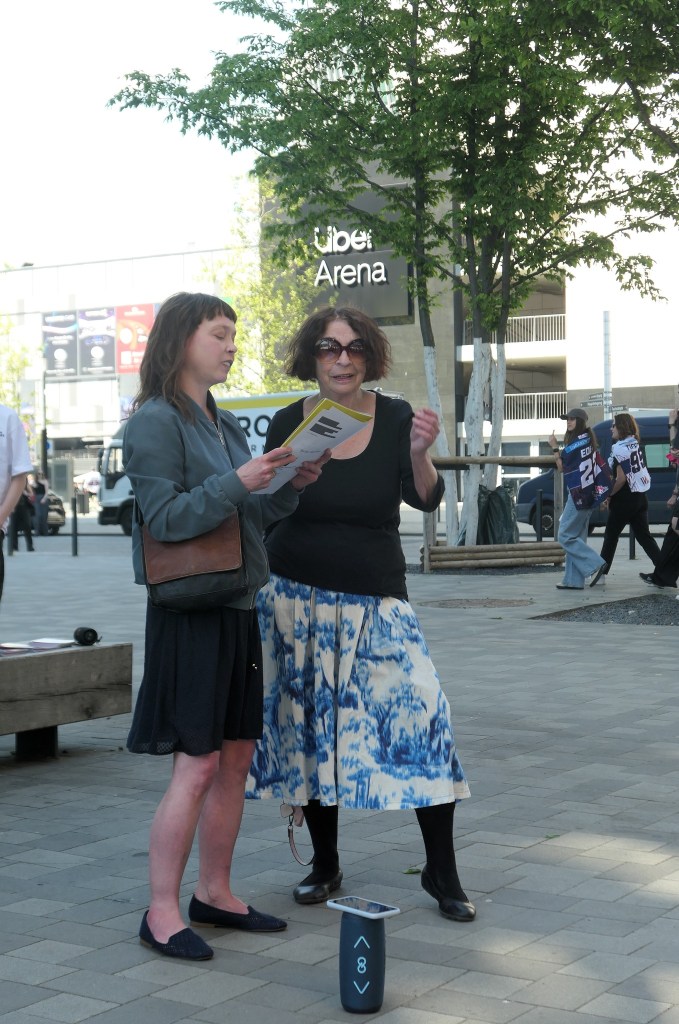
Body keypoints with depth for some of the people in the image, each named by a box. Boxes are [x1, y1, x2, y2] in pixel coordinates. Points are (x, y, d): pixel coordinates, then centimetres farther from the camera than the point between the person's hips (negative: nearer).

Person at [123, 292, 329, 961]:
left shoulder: (226, 424, 15)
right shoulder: (155, 422, -9)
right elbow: (165, 517, -17)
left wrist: (292, 485, 0)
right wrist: (237, 483, -25)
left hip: (237, 610, 8)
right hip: (189, 611, -8)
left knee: (235, 758, 11)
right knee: (197, 765, -7)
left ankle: (214, 893, 23)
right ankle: (161, 913, 3)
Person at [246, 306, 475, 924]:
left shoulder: (394, 418, -3)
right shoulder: (289, 423, -2)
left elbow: (426, 500, -12)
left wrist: (420, 453, -27)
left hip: (376, 604, -1)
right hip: (299, 602, 1)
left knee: (421, 716, -10)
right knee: (310, 731, 7)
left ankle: (442, 874, 3)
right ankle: (324, 865, 25)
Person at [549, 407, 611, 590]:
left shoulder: (578, 441, -13)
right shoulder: (588, 441, 15)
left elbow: (562, 467, -7)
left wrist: (554, 447, 1)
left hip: (578, 496, -10)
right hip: (588, 495, 10)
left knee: (566, 536, -7)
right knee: (576, 537, 9)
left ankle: (595, 565, -13)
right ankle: (574, 580, 8)